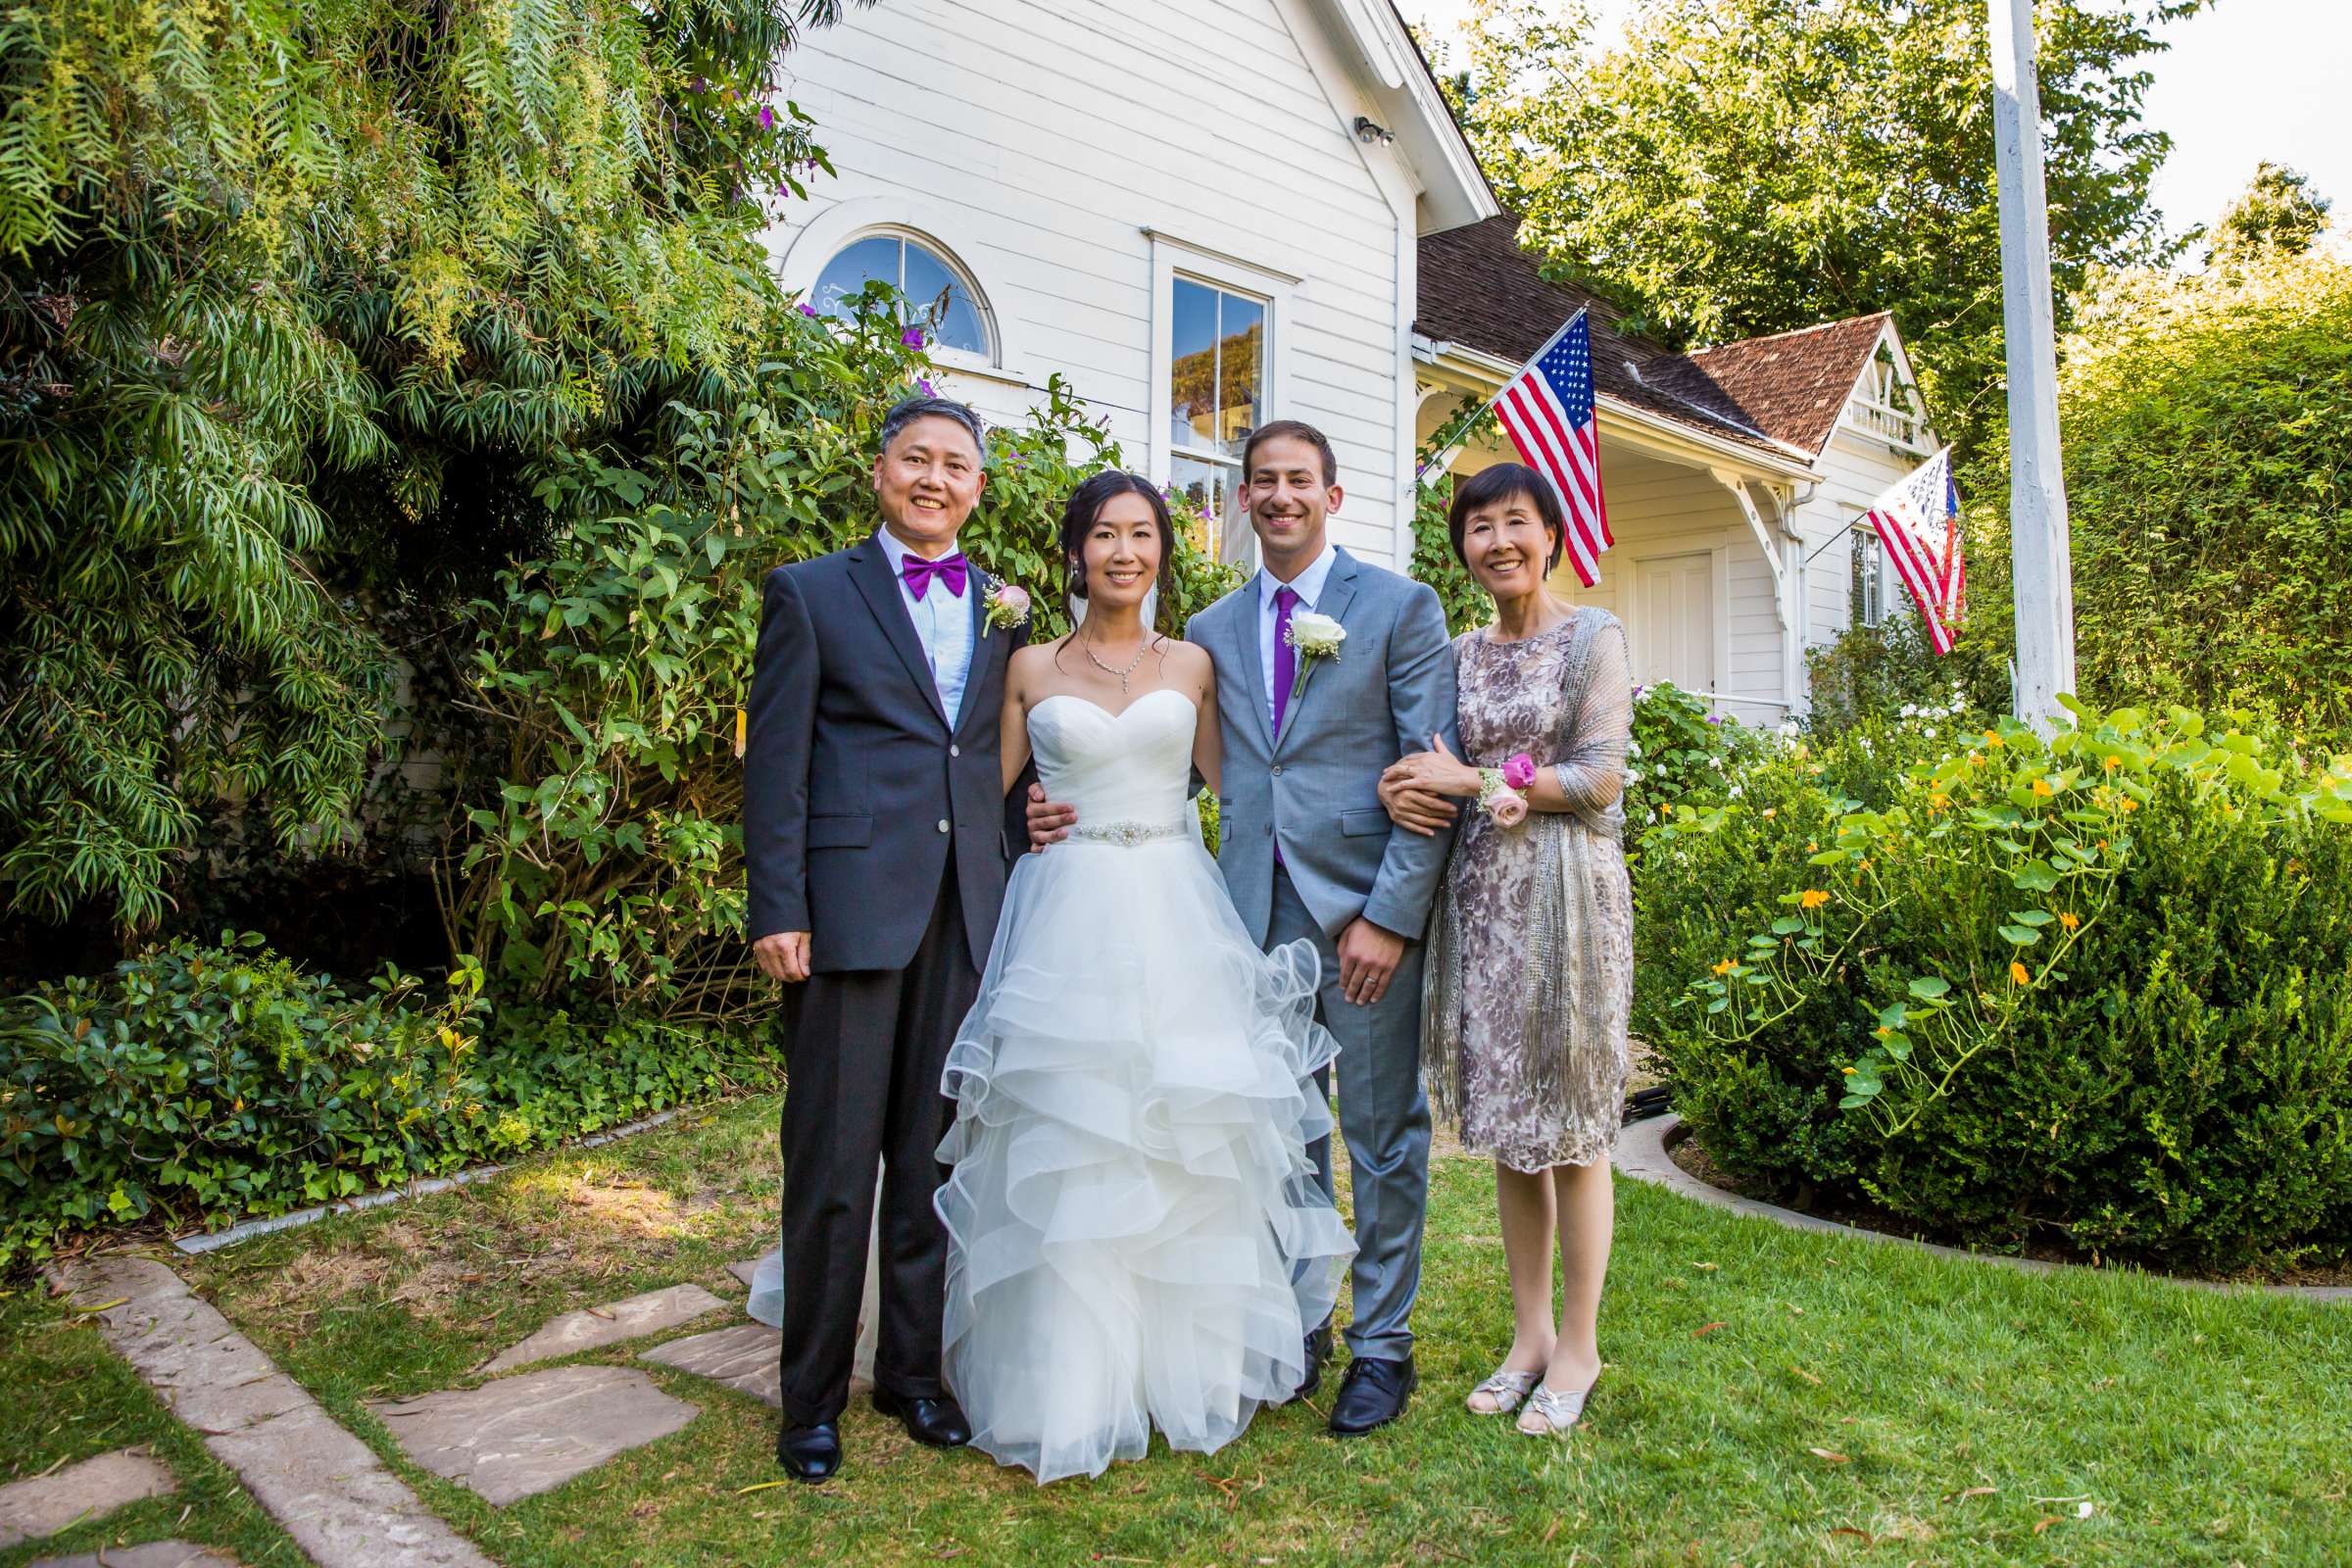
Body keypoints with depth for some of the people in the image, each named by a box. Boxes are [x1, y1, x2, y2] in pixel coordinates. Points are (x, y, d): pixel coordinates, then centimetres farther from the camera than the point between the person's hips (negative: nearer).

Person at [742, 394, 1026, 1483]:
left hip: (968, 920, 4)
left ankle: (913, 1367, 29)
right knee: (833, 1164, 4)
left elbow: (1008, 765, 14)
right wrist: (777, 912, -10)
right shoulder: (811, 593, 3)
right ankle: (812, 1394, 21)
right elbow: (775, 766, -3)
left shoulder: (1004, 608, 14)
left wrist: (1014, 900, 6)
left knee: (933, 1157, 12)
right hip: (849, 912, -3)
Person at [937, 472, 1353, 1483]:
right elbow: (990, 795, 10)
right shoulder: (1030, 666, 7)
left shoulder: (1191, 665, 8)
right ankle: (1070, 1387, 19)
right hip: (1065, 923, -1)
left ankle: (1188, 1368, 25)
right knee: (1066, 1155, 3)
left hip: (1176, 921, 1)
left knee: (1184, 1146, 6)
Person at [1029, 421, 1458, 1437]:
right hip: (1258, 913, 4)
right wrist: (1075, 809, -7)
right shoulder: (1212, 631, 12)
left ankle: (1381, 1345, 24)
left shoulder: (1401, 608, 0)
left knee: (1383, 1136, 8)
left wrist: (1391, 915, -12)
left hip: (1364, 909, -3)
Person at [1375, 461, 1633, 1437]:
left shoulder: (1594, 639, -1)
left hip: (1566, 893, -5)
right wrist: (1398, 788, -10)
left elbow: (1600, 779, -9)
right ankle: (1529, 1331, 23)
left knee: (1572, 1125, 1)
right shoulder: (1459, 655, 12)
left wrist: (1478, 783, -11)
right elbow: (1431, 767, 12)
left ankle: (1578, 1346, 16)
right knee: (1505, 1120, 10)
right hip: (1479, 896, 5)